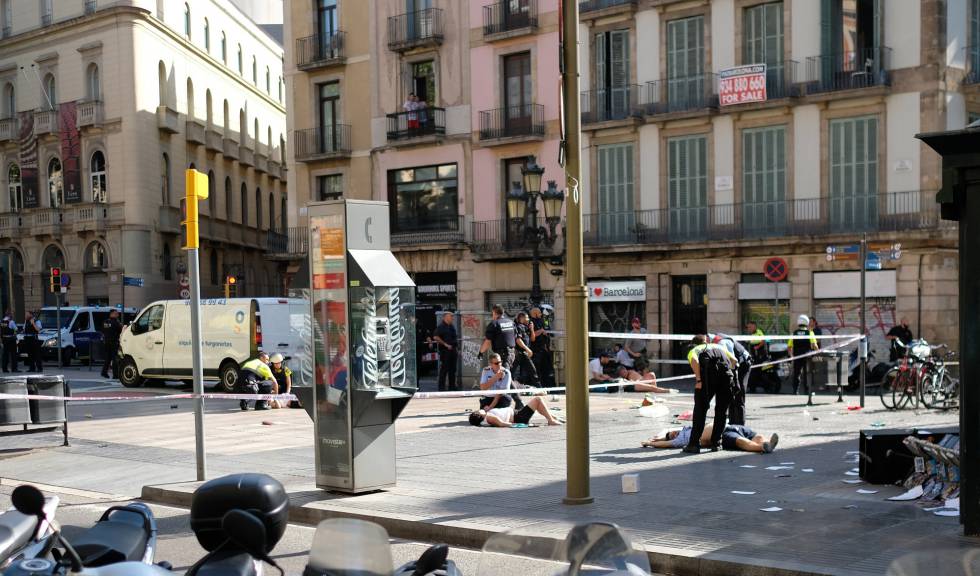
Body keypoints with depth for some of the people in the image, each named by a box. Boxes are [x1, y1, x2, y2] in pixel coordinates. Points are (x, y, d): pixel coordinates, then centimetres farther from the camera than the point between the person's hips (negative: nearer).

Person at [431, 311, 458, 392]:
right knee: (444, 369, -5)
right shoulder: (441, 326, -10)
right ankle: (441, 387, -1)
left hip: (452, 350, 8)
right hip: (445, 351, -8)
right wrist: (445, 344, -19)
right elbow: (435, 337, -20)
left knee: (452, 369, 12)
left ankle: (452, 386, 19)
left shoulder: (452, 326, 15)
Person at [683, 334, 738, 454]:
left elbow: (694, 361, -1)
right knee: (722, 410, 16)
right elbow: (734, 360, 20)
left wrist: (698, 379, -3)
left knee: (700, 410, 7)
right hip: (726, 374, 3)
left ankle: (694, 444, 6)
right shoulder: (718, 347, 35)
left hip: (708, 373, -2)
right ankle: (716, 442, 18)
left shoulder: (693, 350, 25)